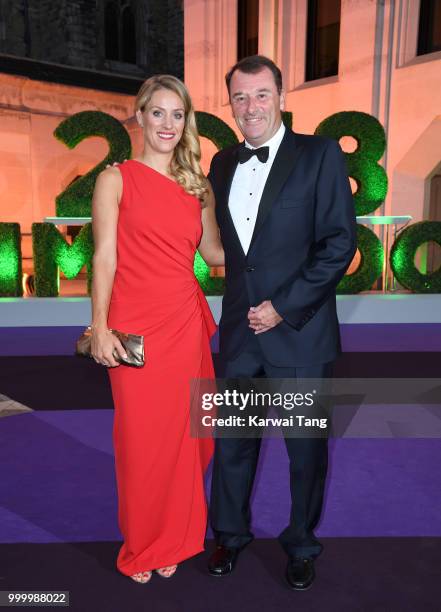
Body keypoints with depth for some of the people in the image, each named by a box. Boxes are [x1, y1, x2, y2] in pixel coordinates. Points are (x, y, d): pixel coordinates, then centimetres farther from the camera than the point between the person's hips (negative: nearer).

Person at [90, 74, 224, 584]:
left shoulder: (197, 186, 12)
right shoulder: (116, 179, 1)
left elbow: (213, 252, 16)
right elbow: (104, 257, -5)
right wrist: (99, 327, -13)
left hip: (186, 322, 4)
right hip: (135, 324, -3)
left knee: (182, 432, 12)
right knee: (141, 436, 7)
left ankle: (173, 537, 36)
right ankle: (141, 546, 32)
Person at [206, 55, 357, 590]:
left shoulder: (320, 154, -5)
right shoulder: (223, 163, 10)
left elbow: (340, 242, -11)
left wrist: (283, 307, -15)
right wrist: (242, 302, 5)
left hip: (299, 330, -3)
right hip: (239, 327, 4)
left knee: (306, 447, 12)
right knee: (232, 440, 14)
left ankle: (301, 546, 36)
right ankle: (230, 533, 38)